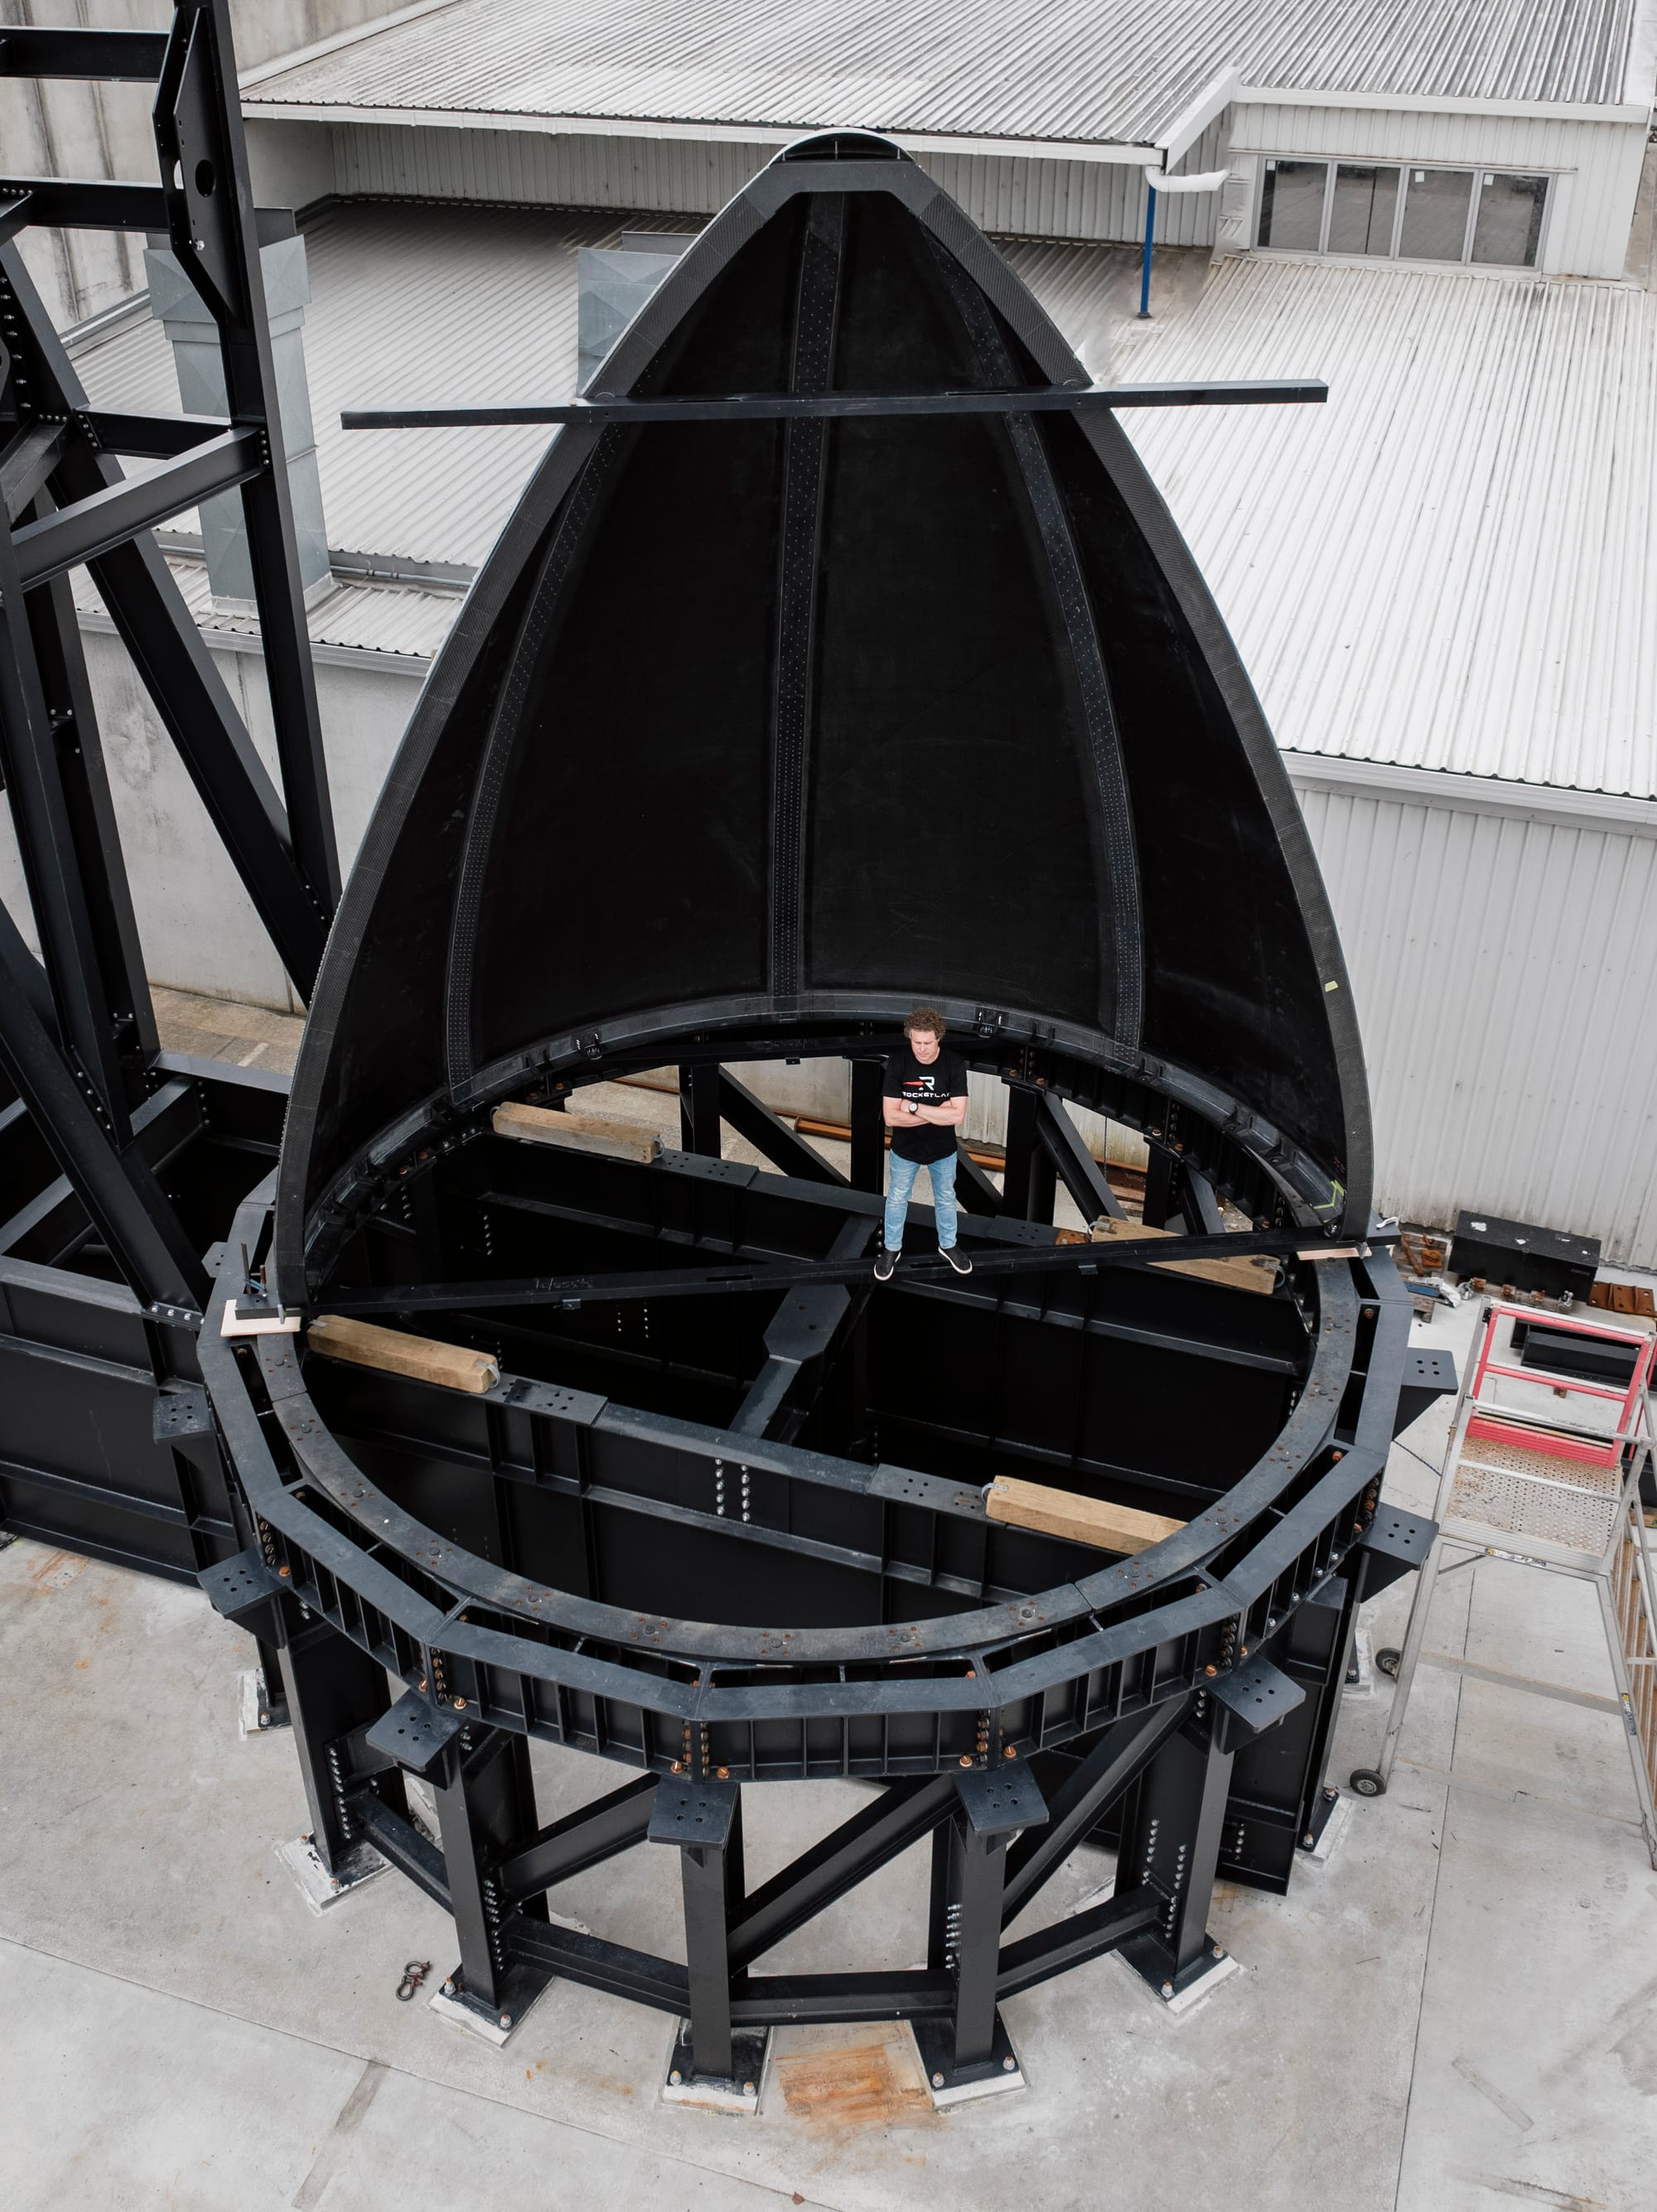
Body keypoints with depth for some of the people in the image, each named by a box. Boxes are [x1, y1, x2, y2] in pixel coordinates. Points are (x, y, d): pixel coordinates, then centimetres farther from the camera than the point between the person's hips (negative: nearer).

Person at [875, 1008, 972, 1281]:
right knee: (897, 1199, 19)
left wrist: (914, 1107, -27)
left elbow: (957, 1116, -25)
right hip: (905, 1149, -1)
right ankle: (892, 1248, 42)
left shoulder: (954, 1064, -22)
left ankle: (948, 1245, 47)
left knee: (946, 1199, 22)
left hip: (943, 1149, 1)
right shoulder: (897, 1063, -24)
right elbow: (891, 1117, -25)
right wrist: (938, 1112, -26)